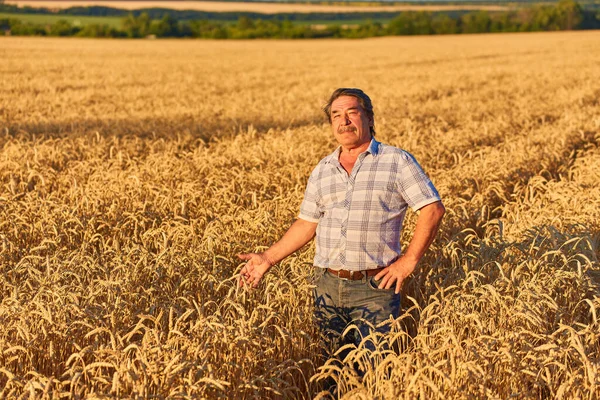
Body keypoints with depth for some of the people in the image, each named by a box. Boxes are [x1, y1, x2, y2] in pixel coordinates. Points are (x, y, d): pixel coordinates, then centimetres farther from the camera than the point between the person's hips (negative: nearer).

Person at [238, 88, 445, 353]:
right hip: (327, 286, 4)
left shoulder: (397, 162, -2)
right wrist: (267, 259, 10)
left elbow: (433, 209, -6)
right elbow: (307, 224, 17)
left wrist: (409, 261, -10)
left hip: (374, 289, -4)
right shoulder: (322, 171, 12)